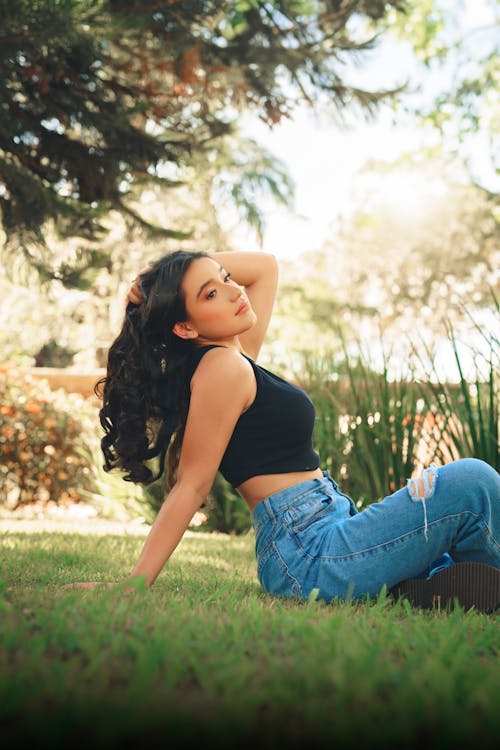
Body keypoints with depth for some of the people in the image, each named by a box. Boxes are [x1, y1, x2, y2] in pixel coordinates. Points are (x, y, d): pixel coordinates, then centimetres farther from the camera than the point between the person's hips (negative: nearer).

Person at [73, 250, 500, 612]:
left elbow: (265, 266, 24)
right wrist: (136, 583, -16)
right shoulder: (223, 366, -14)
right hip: (310, 553, -10)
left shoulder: (240, 358, 13)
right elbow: (192, 485, -14)